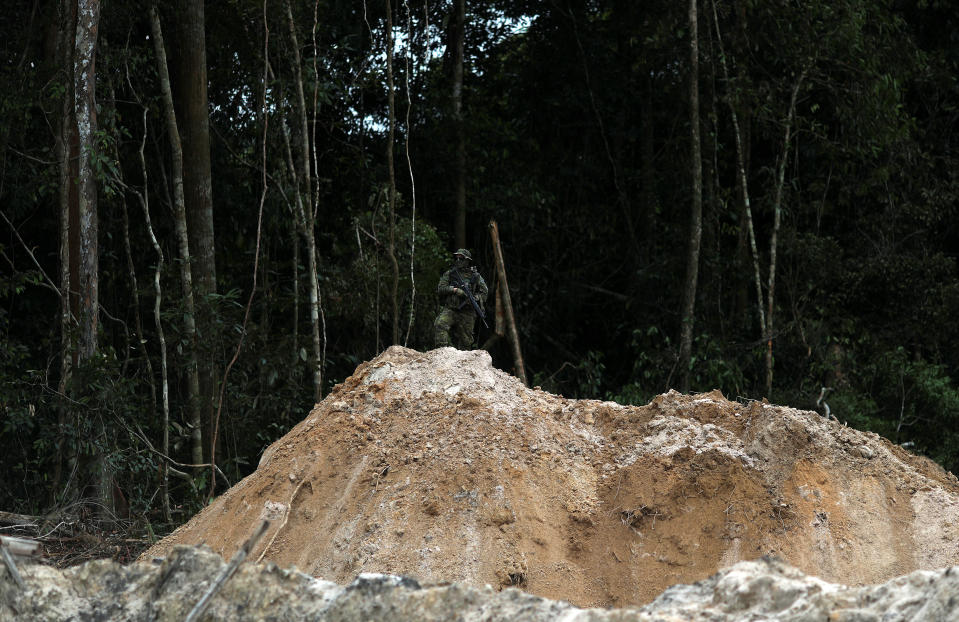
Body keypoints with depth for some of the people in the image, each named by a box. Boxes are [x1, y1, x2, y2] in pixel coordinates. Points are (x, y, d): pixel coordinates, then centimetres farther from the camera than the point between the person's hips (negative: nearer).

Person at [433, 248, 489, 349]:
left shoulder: (475, 276, 9)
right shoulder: (449, 274, 10)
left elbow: (484, 292, 9)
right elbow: (440, 288, 1)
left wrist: (475, 298, -12)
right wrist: (454, 290, -15)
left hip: (467, 313, 1)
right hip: (450, 310, -1)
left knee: (465, 341, 1)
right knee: (440, 325, -29)